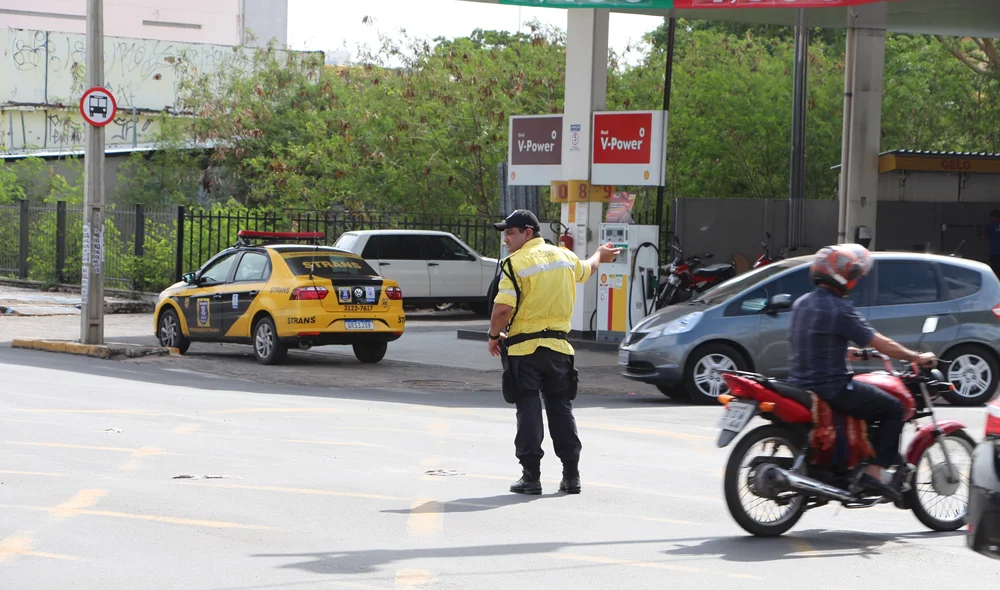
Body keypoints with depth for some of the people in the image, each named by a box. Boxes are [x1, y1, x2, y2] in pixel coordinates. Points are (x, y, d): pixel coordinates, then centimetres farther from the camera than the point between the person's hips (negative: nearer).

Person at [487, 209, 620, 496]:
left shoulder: (516, 263, -11)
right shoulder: (565, 256, 9)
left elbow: (503, 308, -19)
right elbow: (586, 269, 32)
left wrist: (494, 335, -1)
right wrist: (600, 255, 54)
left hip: (524, 347, -5)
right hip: (558, 345, 5)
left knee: (528, 410, 0)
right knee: (561, 409, 12)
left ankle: (531, 476, -1)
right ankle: (571, 475, 13)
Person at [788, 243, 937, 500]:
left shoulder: (802, 303, 8)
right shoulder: (839, 310, -18)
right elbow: (881, 344, -13)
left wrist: (848, 352, 27)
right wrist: (918, 358, -2)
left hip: (801, 381, 9)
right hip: (831, 387, -9)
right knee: (894, 409, 1)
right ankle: (876, 471, -2)